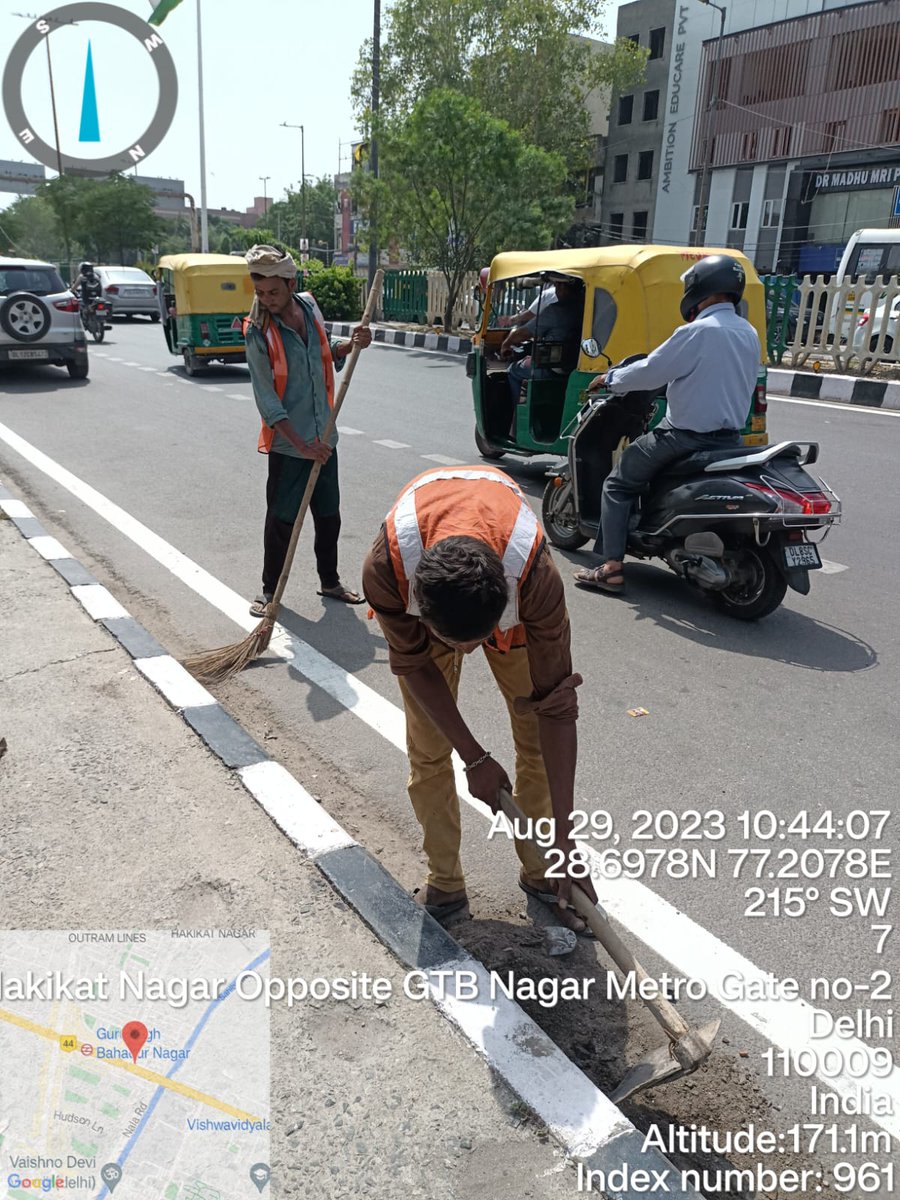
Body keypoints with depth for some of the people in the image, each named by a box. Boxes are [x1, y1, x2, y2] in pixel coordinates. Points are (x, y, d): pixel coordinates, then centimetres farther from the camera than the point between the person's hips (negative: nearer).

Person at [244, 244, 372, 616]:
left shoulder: (309, 306, 1)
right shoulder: (258, 331, -14)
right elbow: (266, 399, -17)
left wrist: (351, 345, -2)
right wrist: (301, 445, -22)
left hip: (323, 438, 5)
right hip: (287, 443, -5)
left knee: (329, 515, 15)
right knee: (281, 519, 3)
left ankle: (330, 581, 32)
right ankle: (270, 589, 19)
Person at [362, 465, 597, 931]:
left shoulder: (535, 573, -44)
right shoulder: (385, 570, -42)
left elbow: (557, 707, -34)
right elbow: (415, 666, -21)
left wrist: (564, 838, -30)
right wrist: (475, 757, -19)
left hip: (510, 596, 0)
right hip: (423, 596, 1)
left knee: (538, 738, -2)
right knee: (428, 749, -3)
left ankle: (540, 873, 20)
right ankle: (444, 886, 16)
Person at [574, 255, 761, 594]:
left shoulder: (698, 331, -16)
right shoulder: (749, 334, 9)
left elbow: (651, 372, -13)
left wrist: (611, 379, 3)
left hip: (686, 436, -8)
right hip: (730, 436, 8)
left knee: (618, 484, 2)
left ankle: (612, 568, -7)